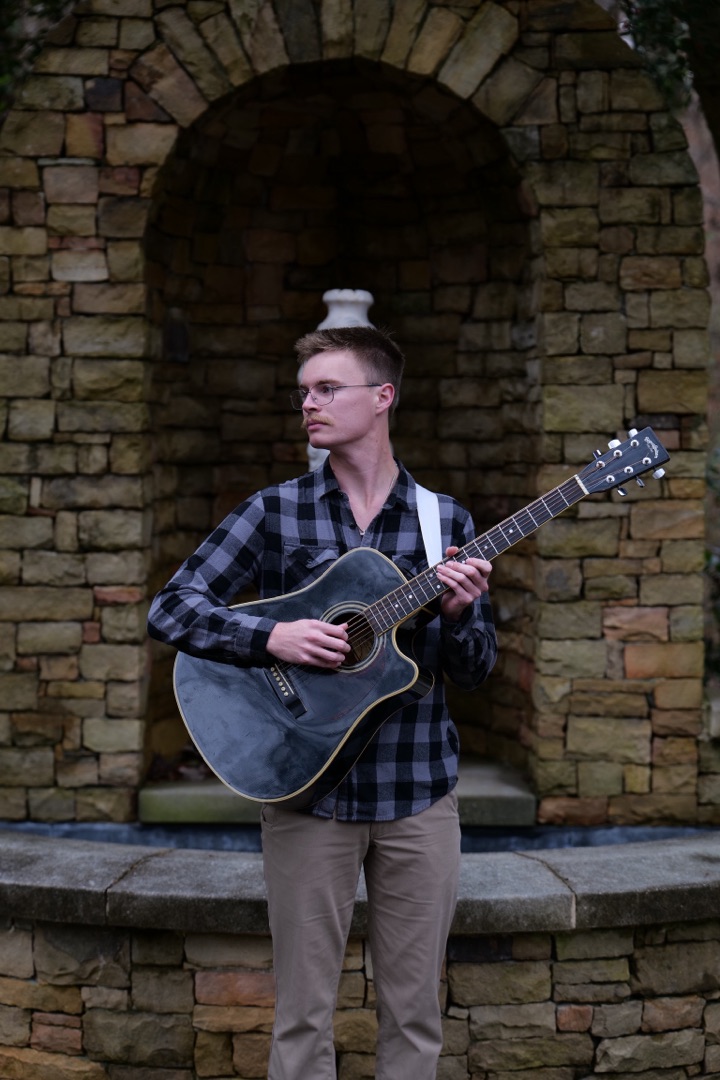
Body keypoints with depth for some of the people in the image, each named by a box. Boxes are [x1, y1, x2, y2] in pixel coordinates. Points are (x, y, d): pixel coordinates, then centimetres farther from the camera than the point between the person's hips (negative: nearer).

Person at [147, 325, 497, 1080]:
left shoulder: (444, 522, 4)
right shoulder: (276, 513, 1)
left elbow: (475, 671, 6)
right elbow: (171, 609, -4)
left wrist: (457, 614, -16)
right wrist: (273, 637, -18)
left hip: (418, 794, 1)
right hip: (307, 790, -1)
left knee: (413, 1013, 8)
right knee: (303, 1014, 5)